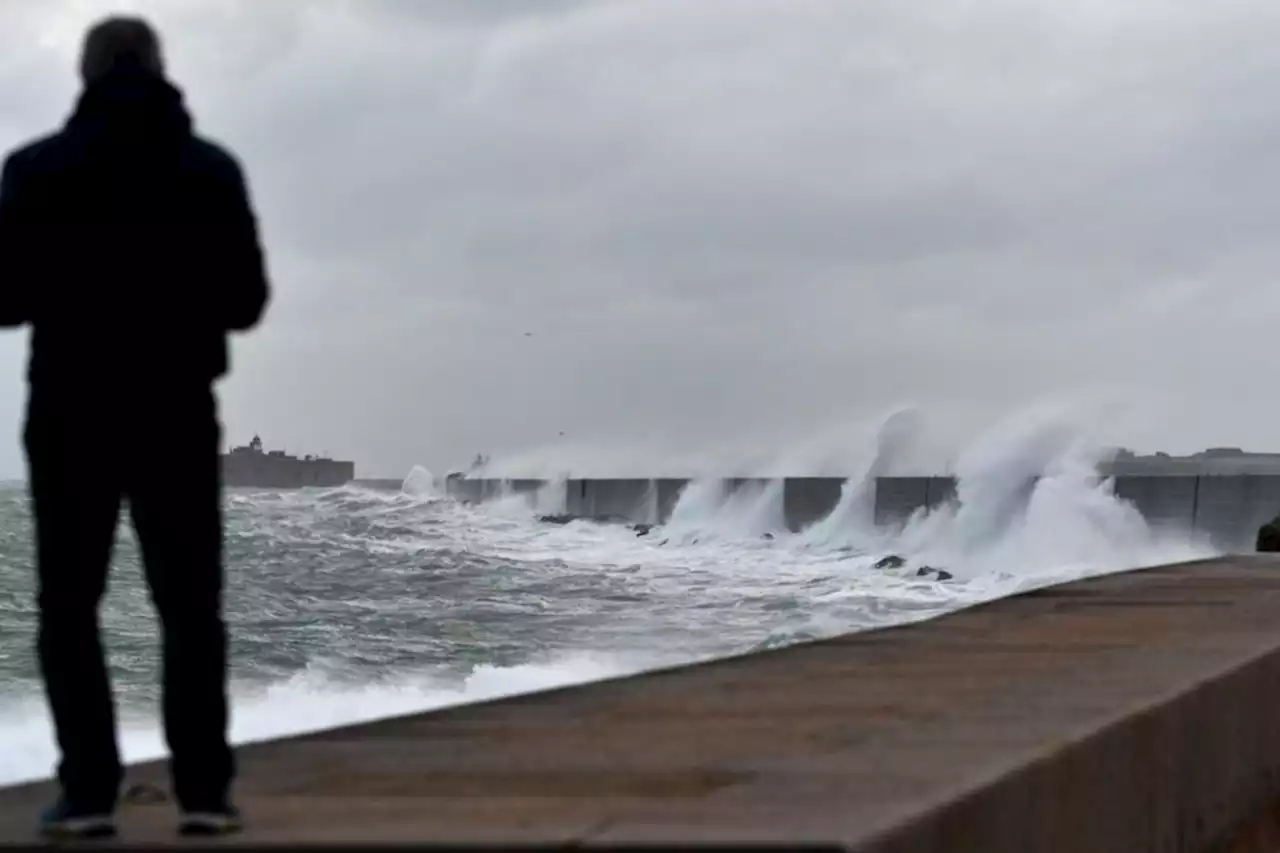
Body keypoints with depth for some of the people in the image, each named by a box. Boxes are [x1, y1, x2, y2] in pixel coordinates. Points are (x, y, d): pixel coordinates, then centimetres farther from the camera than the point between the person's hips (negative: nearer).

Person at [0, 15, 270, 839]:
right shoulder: (212, 169, -1)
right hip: (178, 413, 1)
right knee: (191, 607, 9)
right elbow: (246, 300, 1)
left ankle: (88, 791, 1)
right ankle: (205, 789, 3)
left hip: (72, 413, -1)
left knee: (70, 608, 7)